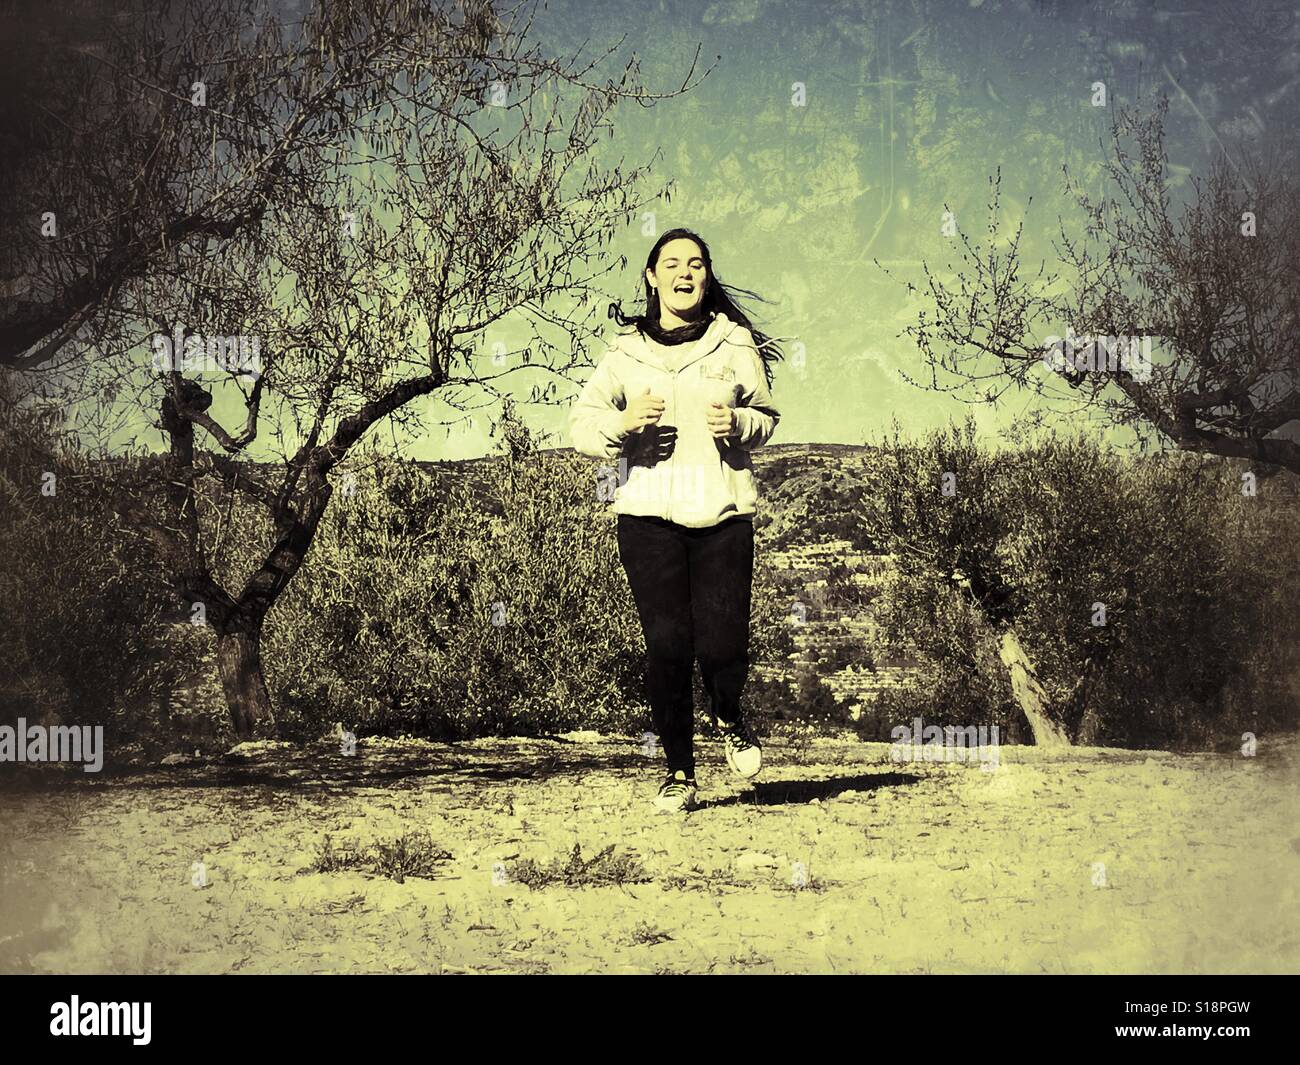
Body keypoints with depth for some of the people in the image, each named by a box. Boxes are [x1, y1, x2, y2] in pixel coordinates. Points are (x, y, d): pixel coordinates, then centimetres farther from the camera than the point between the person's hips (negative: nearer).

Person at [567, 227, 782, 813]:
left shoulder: (735, 344, 7)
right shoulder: (625, 351, 7)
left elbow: (766, 416, 15)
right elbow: (581, 425, 4)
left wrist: (738, 425, -8)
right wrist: (622, 423, -17)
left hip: (723, 514, 0)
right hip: (649, 516, 0)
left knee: (722, 644, -7)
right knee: (667, 644, -4)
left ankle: (728, 716, 29)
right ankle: (680, 770, 13)